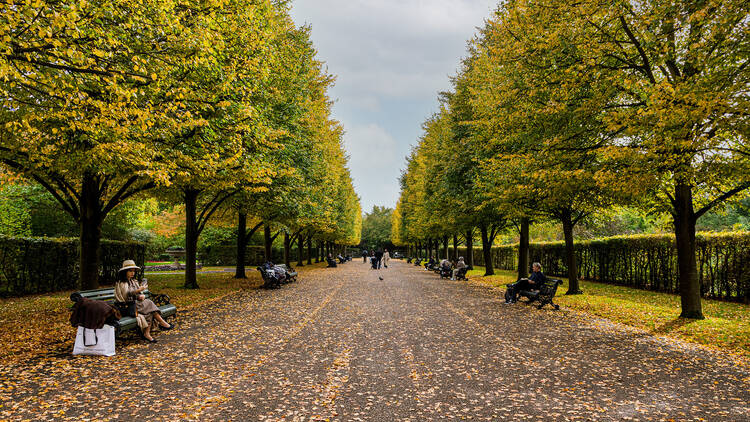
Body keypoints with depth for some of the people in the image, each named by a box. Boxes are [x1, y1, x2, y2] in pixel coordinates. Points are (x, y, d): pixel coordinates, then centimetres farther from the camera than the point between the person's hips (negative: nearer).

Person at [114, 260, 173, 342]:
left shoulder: (134, 281, 18)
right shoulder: (121, 283, -6)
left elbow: (140, 293, 17)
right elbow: (126, 296, -19)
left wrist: (142, 296, -8)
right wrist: (139, 290, -31)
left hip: (137, 303, 7)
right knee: (149, 304, -26)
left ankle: (147, 333, -28)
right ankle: (162, 322, -20)